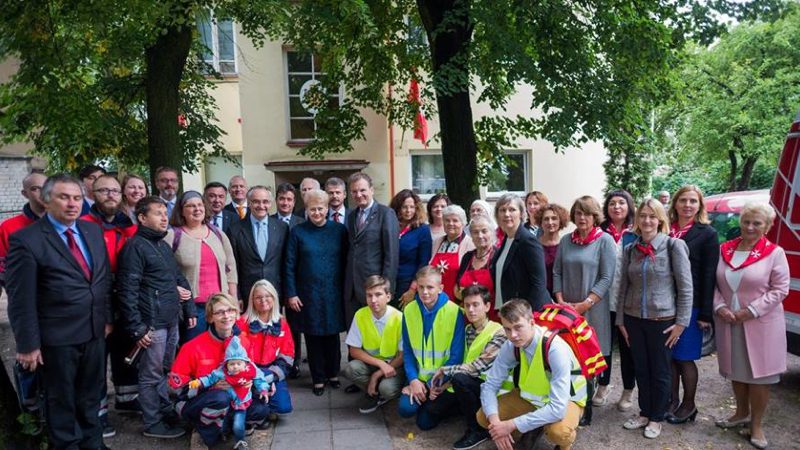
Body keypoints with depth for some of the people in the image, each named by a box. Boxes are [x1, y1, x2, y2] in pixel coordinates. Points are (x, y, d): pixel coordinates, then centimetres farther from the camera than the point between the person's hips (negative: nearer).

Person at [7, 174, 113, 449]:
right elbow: (20, 299, -13)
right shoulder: (26, 240, -13)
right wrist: (28, 344, -13)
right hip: (57, 337, -5)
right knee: (61, 399, 13)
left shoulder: (93, 231, 5)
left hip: (95, 331, 6)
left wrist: (107, 318, 10)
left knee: (90, 394, 21)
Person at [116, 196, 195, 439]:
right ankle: (153, 424, 16)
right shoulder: (135, 246, -11)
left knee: (166, 370, 18)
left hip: (171, 320, 8)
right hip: (152, 323, -8)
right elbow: (127, 291, -16)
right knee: (151, 375, 4)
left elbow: (179, 279, 21)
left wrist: (189, 310, 17)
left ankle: (166, 412, 31)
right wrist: (137, 328, -17)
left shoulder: (164, 245, 15)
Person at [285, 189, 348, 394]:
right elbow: (290, 266, -1)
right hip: (308, 294, 0)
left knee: (332, 335, 11)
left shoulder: (339, 230, 1)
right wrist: (291, 294, -5)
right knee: (313, 337, 8)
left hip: (333, 293, 1)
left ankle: (333, 373, 28)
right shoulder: (297, 232, -1)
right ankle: (318, 378, 21)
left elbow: (345, 261, 2)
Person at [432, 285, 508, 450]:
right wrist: (446, 381, -12)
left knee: (459, 379, -32)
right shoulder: (467, 330, 4)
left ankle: (479, 429, -13)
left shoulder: (498, 333, -17)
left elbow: (477, 367, -24)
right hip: (471, 384, 6)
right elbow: (461, 361, 4)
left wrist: (445, 371, -17)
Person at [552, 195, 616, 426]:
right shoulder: (566, 241, 8)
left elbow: (606, 278, -9)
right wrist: (560, 301, -3)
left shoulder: (605, 241, -4)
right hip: (566, 310, 3)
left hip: (592, 311, -3)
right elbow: (557, 273, 10)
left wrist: (584, 304, -14)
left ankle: (585, 410, 18)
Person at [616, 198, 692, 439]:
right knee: (641, 369, 15)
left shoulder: (674, 245, -9)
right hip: (634, 319, 4)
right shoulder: (630, 249, 4)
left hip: (663, 319, -4)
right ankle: (644, 412, 32)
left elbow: (685, 287, -9)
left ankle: (657, 417, 27)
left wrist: (681, 322, -10)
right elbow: (623, 287, 8)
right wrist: (620, 320, 7)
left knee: (660, 371, 11)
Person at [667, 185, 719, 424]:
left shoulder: (707, 234, -2)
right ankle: (673, 401, 25)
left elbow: (709, 276, -5)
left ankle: (689, 405, 22)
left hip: (690, 306, -3)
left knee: (685, 357, 5)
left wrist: (705, 314, -9)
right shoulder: (665, 231, 7)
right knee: (669, 356, 10)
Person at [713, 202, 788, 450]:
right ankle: (742, 413, 36)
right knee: (736, 371, 16)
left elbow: (780, 290, -10)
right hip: (728, 323, 4)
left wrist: (750, 311, -16)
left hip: (760, 324, -4)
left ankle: (757, 424, 20)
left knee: (758, 373, 4)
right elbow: (713, 283, 6)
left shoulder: (774, 253, -7)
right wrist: (719, 307, -9)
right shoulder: (724, 250, 4)